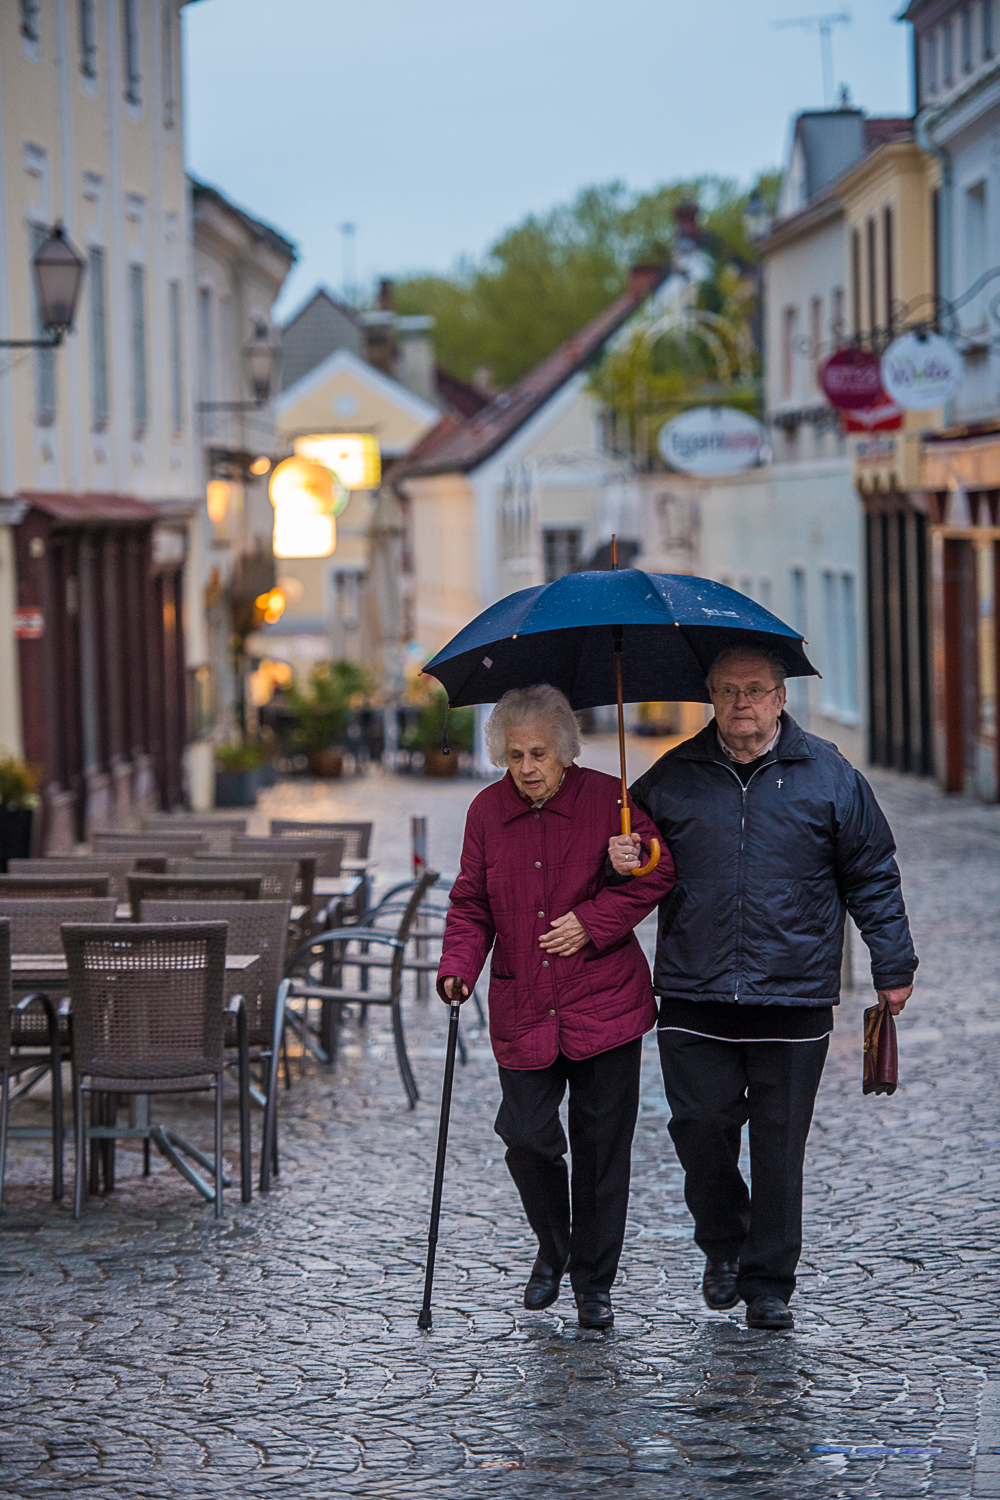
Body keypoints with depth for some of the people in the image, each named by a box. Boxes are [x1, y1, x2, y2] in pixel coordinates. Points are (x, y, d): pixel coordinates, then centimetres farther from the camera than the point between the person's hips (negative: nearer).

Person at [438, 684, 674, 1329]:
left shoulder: (607, 798, -4)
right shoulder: (488, 811, 4)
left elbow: (657, 873, -2)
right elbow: (472, 904, 10)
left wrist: (593, 922, -12)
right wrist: (459, 965, -7)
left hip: (603, 1006, -2)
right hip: (522, 1012, 2)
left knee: (601, 1146, 2)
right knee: (527, 1136, -3)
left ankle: (594, 1282, 15)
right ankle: (552, 1248, 25)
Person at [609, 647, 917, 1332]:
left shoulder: (829, 775, 4)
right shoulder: (672, 778, 7)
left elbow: (872, 877, 9)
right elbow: (635, 853, 20)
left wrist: (893, 967, 7)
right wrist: (620, 860, -5)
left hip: (793, 997, -1)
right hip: (694, 994, 1)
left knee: (779, 1142, 2)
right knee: (700, 1127, -4)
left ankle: (770, 1285, 13)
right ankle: (724, 1245, 22)